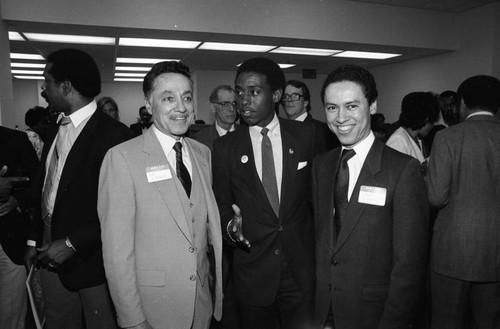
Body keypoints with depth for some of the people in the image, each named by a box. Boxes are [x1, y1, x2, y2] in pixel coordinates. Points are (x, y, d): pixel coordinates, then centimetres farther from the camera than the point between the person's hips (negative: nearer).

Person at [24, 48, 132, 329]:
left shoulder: (114, 134, -19)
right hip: (51, 253, 7)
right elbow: (43, 188, 14)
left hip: (91, 257, -7)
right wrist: (35, 239, 10)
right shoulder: (56, 131, 7)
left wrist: (72, 243, -17)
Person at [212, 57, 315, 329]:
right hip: (252, 273, 0)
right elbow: (221, 204, 4)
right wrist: (230, 225, -17)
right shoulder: (224, 147, -4)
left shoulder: (306, 135, -4)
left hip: (302, 268, 0)